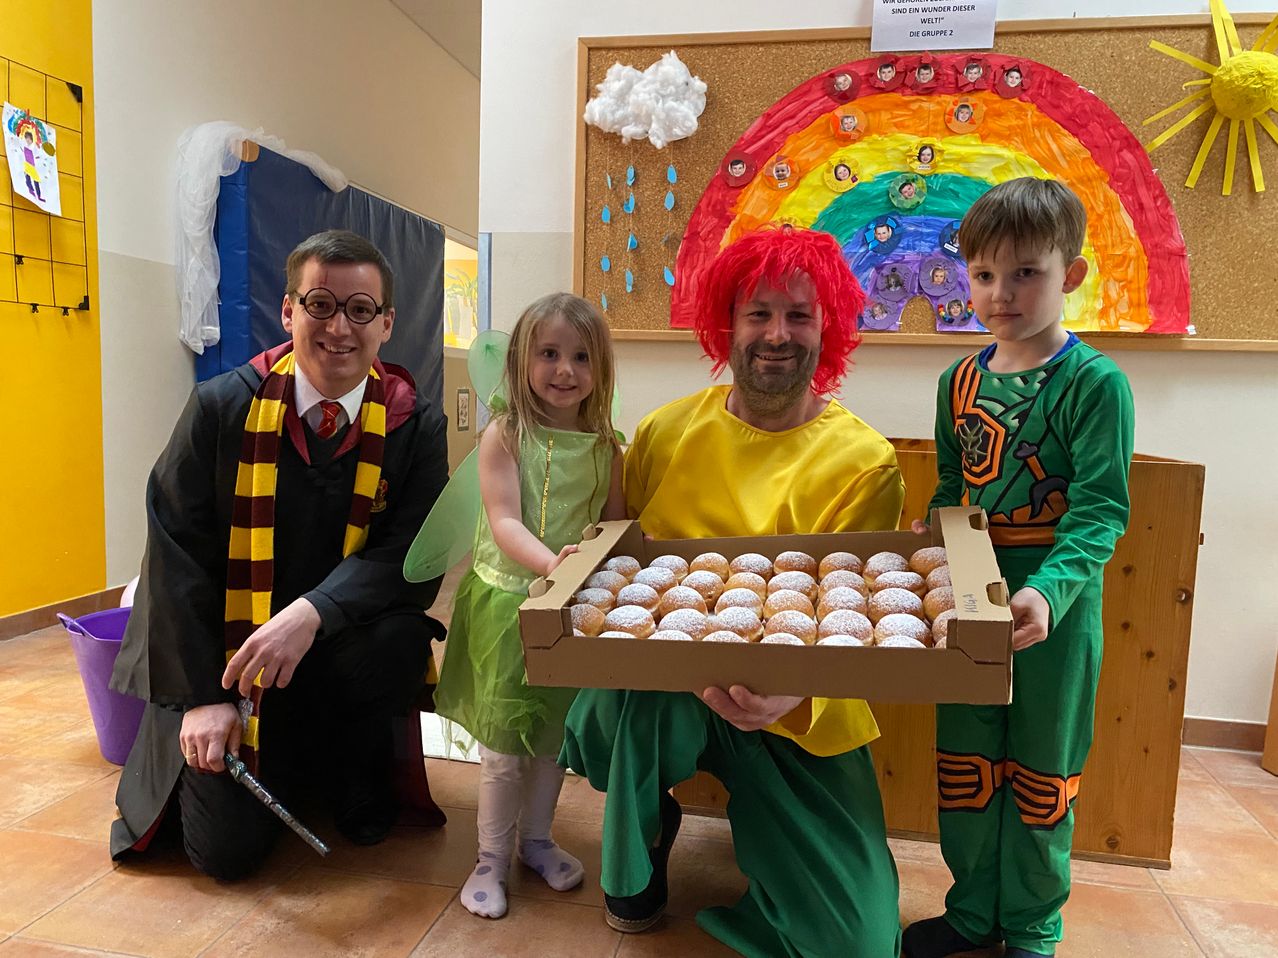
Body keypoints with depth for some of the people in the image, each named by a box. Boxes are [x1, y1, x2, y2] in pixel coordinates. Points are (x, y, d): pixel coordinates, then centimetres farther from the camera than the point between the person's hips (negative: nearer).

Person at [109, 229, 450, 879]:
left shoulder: (415, 427, -8)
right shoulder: (222, 407, -9)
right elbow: (176, 554, -7)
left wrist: (313, 612, -32)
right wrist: (202, 696, -12)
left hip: (342, 652, 1)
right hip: (228, 665, 0)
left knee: (402, 640, -32)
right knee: (226, 851, -9)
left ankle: (352, 770, 2)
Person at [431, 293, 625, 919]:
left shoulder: (605, 445, 0)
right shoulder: (506, 435, -10)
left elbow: (616, 523, 7)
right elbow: (504, 522, -19)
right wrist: (550, 562, -36)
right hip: (508, 601, -3)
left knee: (554, 732, 17)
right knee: (503, 739, 6)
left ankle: (536, 838, 39)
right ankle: (492, 857, 27)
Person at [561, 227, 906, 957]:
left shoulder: (865, 463, -11)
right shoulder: (666, 432, -1)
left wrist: (793, 693, -34)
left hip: (798, 714, -1)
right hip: (662, 686, 2)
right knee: (611, 708, -33)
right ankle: (642, 843, 4)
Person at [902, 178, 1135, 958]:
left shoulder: (1096, 383, -12)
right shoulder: (961, 380, 4)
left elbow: (1101, 511, -18)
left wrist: (1047, 591, -32)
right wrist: (928, 540, -1)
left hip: (1056, 609, -5)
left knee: (1041, 774, 12)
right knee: (965, 763, 15)